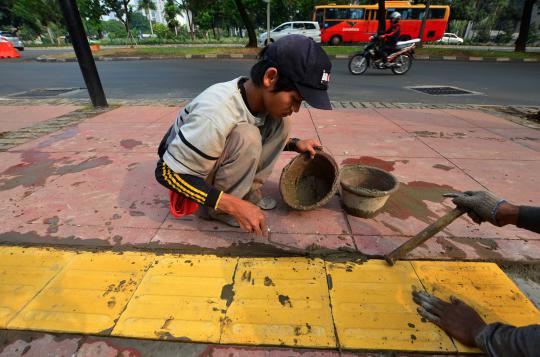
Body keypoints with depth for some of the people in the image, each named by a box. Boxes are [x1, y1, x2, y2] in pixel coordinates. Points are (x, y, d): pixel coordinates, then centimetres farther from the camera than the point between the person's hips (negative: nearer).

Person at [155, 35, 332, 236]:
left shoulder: (259, 96, -15)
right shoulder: (215, 116, -37)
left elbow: (262, 140, 6)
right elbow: (168, 173, -29)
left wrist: (295, 144, -10)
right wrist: (232, 204, -34)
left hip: (219, 159, 6)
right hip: (184, 172, -5)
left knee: (280, 122, -11)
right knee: (246, 137, -34)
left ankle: (249, 192, -2)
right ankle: (221, 210, -11)